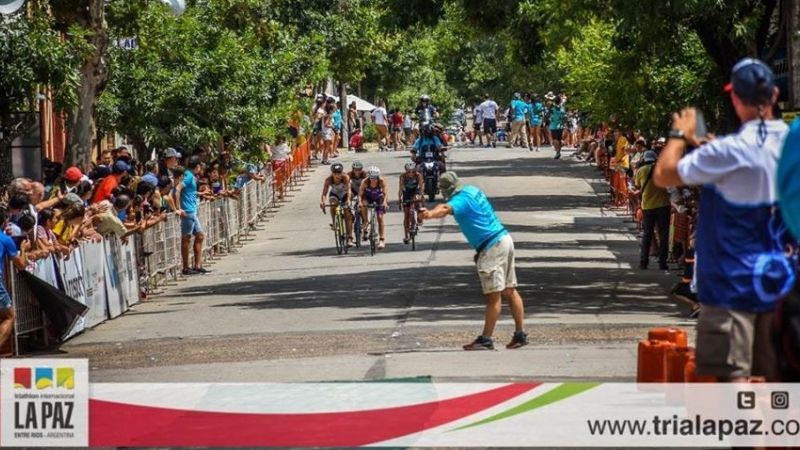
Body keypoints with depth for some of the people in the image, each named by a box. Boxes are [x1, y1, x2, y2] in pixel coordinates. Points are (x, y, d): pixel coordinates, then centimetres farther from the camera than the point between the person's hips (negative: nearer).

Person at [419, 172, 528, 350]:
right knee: (510, 291, 13)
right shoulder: (473, 190, 14)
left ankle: (486, 340, -3)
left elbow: (447, 209, -40)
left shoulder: (461, 199, -16)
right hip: (504, 239, 10)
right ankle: (520, 334, 18)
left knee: (494, 296, -6)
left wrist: (430, 214, -57)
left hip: (491, 247, -10)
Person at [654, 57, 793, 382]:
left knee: (732, 375, -7)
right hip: (777, 278, 7)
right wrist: (708, 149, 21)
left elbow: (663, 175, -10)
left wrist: (679, 135, 6)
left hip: (733, 281, -7)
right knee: (777, 375, 11)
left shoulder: (730, 151, -19)